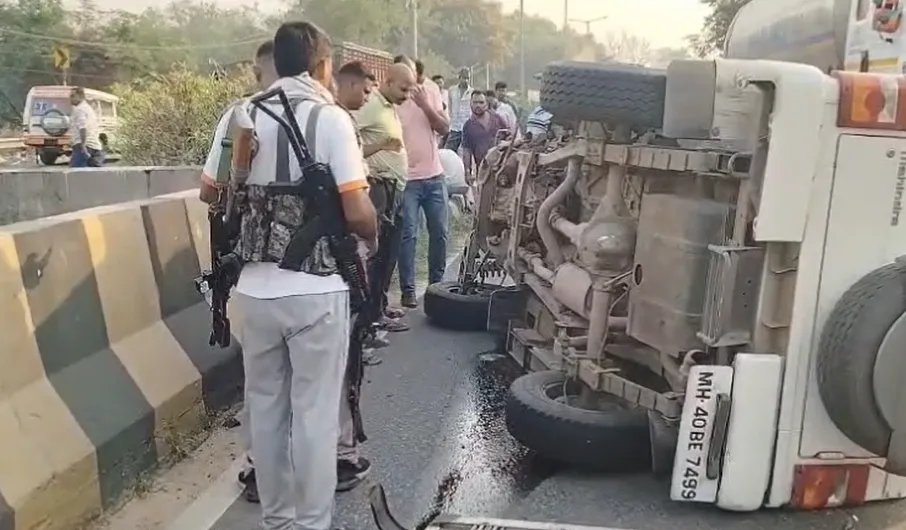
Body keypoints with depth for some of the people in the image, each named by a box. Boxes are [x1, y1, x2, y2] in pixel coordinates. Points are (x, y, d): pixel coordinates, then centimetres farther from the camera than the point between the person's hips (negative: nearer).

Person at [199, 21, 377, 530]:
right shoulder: (331, 117, -9)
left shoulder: (239, 115, 4)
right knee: (315, 413, 7)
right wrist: (374, 236, 6)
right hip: (316, 290, -4)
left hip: (256, 288, 5)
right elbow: (357, 211, -14)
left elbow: (210, 191, 13)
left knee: (266, 407, 16)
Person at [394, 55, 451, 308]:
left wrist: (425, 105, -14)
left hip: (435, 176, 4)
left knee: (439, 232, 11)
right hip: (406, 179, -4)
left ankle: (436, 283, 26)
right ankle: (408, 290, 4)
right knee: (407, 235, -4)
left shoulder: (430, 90, 3)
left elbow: (445, 128, -1)